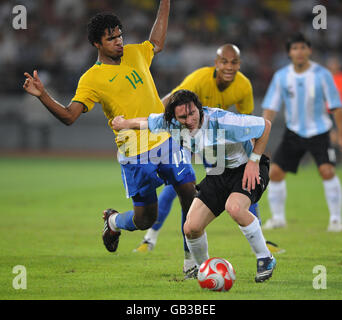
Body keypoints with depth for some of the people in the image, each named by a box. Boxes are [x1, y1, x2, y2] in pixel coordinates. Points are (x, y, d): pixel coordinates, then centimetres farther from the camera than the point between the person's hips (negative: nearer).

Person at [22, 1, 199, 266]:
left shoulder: (134, 54, 10)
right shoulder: (92, 79, -7)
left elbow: (157, 43, 31)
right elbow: (69, 116, -11)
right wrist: (42, 96, -26)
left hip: (167, 140, 5)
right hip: (135, 154, -5)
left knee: (190, 195, -4)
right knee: (145, 219, 1)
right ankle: (114, 222, 34)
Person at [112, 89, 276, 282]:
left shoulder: (222, 121, -29)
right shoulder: (173, 124, -12)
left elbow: (265, 125, -19)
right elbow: (147, 121, 12)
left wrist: (253, 161, -19)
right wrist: (125, 124, 2)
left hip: (245, 168, -6)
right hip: (216, 175, 6)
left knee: (234, 208, -36)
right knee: (191, 228, -7)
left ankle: (265, 259, -17)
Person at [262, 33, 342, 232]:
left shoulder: (322, 75, -11)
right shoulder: (281, 77, -4)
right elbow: (271, 107, 0)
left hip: (319, 131, -3)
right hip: (294, 132, 3)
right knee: (275, 172, -4)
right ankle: (278, 217, 13)